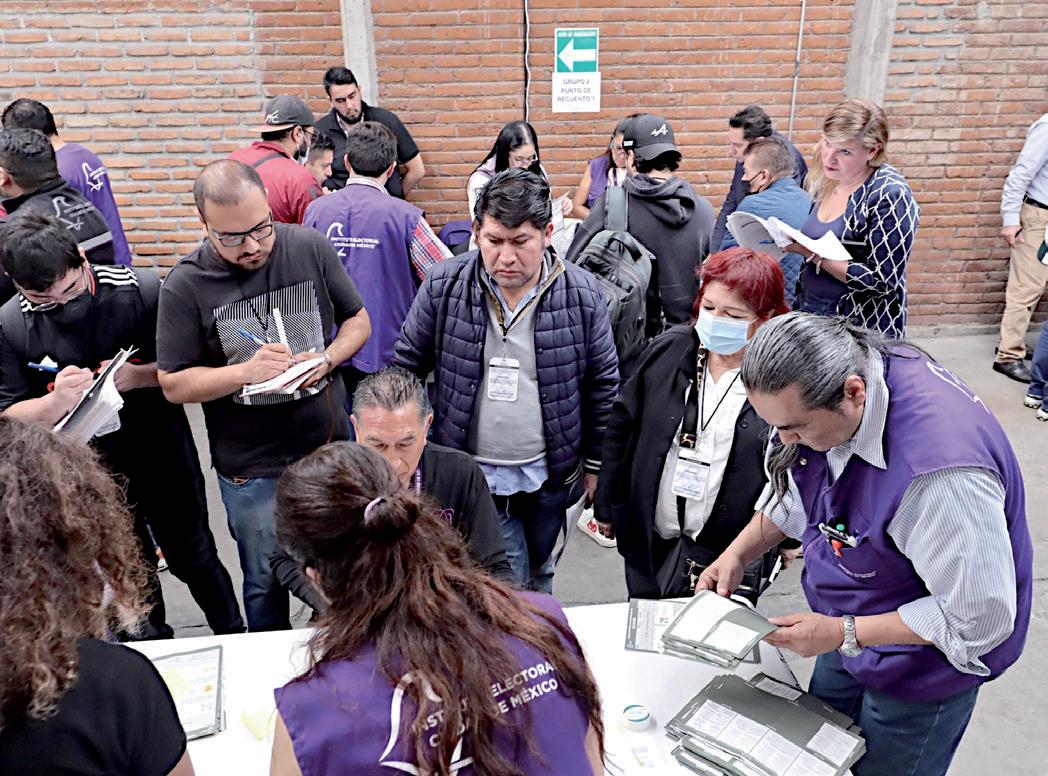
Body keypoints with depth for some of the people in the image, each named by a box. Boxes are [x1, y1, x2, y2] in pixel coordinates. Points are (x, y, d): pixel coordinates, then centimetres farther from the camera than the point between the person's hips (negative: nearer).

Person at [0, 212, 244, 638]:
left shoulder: (144, 289, -18)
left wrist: (139, 376, -27)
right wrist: (56, 401, -26)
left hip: (164, 458, -2)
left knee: (194, 559, 15)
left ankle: (235, 640, 38)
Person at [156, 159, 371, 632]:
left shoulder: (310, 247, -7)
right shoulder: (186, 286, -13)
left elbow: (358, 320, 4)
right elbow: (174, 384, -8)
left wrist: (327, 359, -16)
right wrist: (244, 372, -24)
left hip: (331, 448, 2)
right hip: (251, 469, -2)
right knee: (266, 584, 17)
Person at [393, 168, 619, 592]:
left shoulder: (583, 294, -11)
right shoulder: (443, 286, -12)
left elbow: (602, 385, 1)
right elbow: (406, 367, 0)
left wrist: (594, 463, 6)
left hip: (550, 475, 2)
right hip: (472, 473, -1)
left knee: (539, 575, 23)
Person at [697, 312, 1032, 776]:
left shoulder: (941, 469, -42)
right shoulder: (815, 394, -17)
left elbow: (980, 618, -29)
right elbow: (795, 491, 4)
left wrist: (843, 634, -27)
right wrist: (738, 553, -7)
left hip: (922, 661, -7)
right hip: (850, 628, 7)